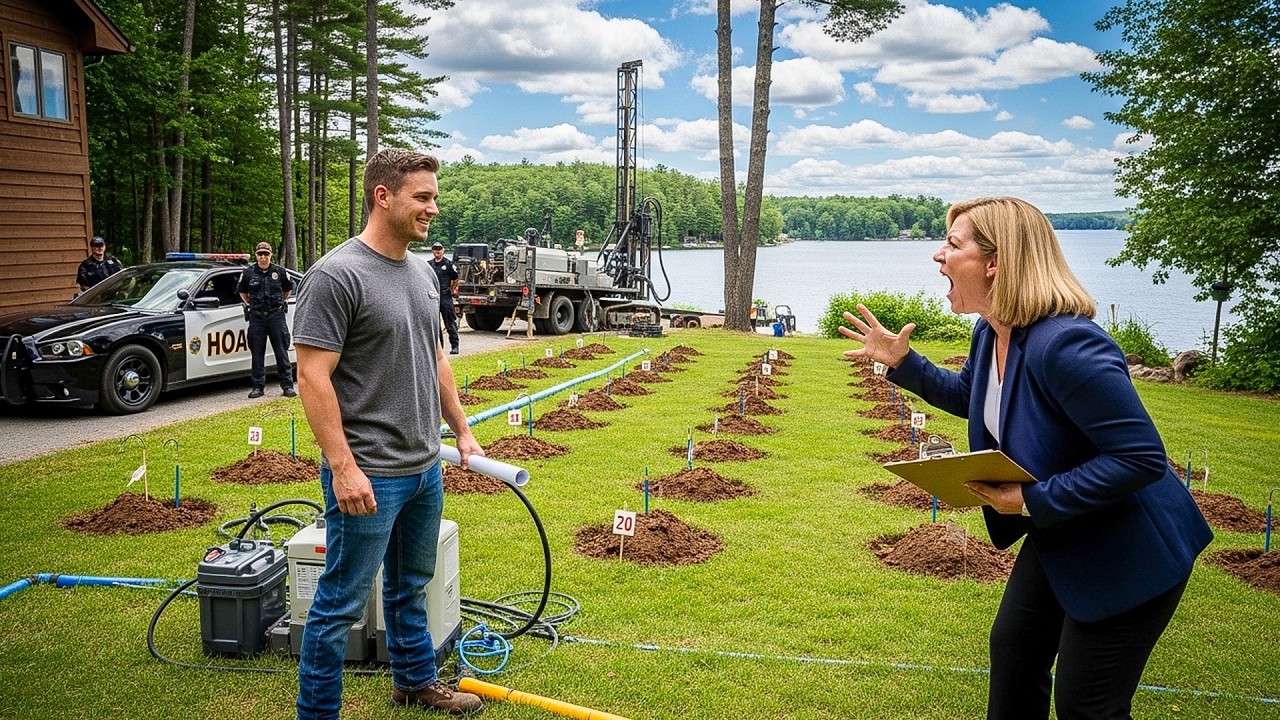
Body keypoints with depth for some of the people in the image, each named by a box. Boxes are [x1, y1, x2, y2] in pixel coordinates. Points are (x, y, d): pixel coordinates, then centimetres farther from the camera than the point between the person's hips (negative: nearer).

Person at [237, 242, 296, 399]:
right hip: (256, 317, 1)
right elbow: (242, 291, 19)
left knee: (282, 351, -1)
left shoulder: (279, 272, 1)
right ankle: (258, 386, 10)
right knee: (257, 353, 4)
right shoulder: (248, 273, 3)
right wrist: (251, 304, 12)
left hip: (277, 316, -1)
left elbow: (288, 289, 17)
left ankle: (287, 385, 3)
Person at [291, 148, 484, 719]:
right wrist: (343, 467, -22)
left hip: (425, 467, 8)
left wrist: (462, 431, 16)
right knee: (342, 602, 3)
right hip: (369, 474, -8)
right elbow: (313, 378, -19)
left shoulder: (423, 272, 9)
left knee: (411, 586, 23)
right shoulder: (337, 275, -16)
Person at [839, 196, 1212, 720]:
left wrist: (1036, 500, -30)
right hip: (1058, 535, 9)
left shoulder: (1064, 345, -34)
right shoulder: (990, 333, -3)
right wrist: (901, 361, 7)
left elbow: (1142, 457, -32)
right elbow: (968, 397, 19)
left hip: (1129, 550, -9)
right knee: (1013, 649, 20)